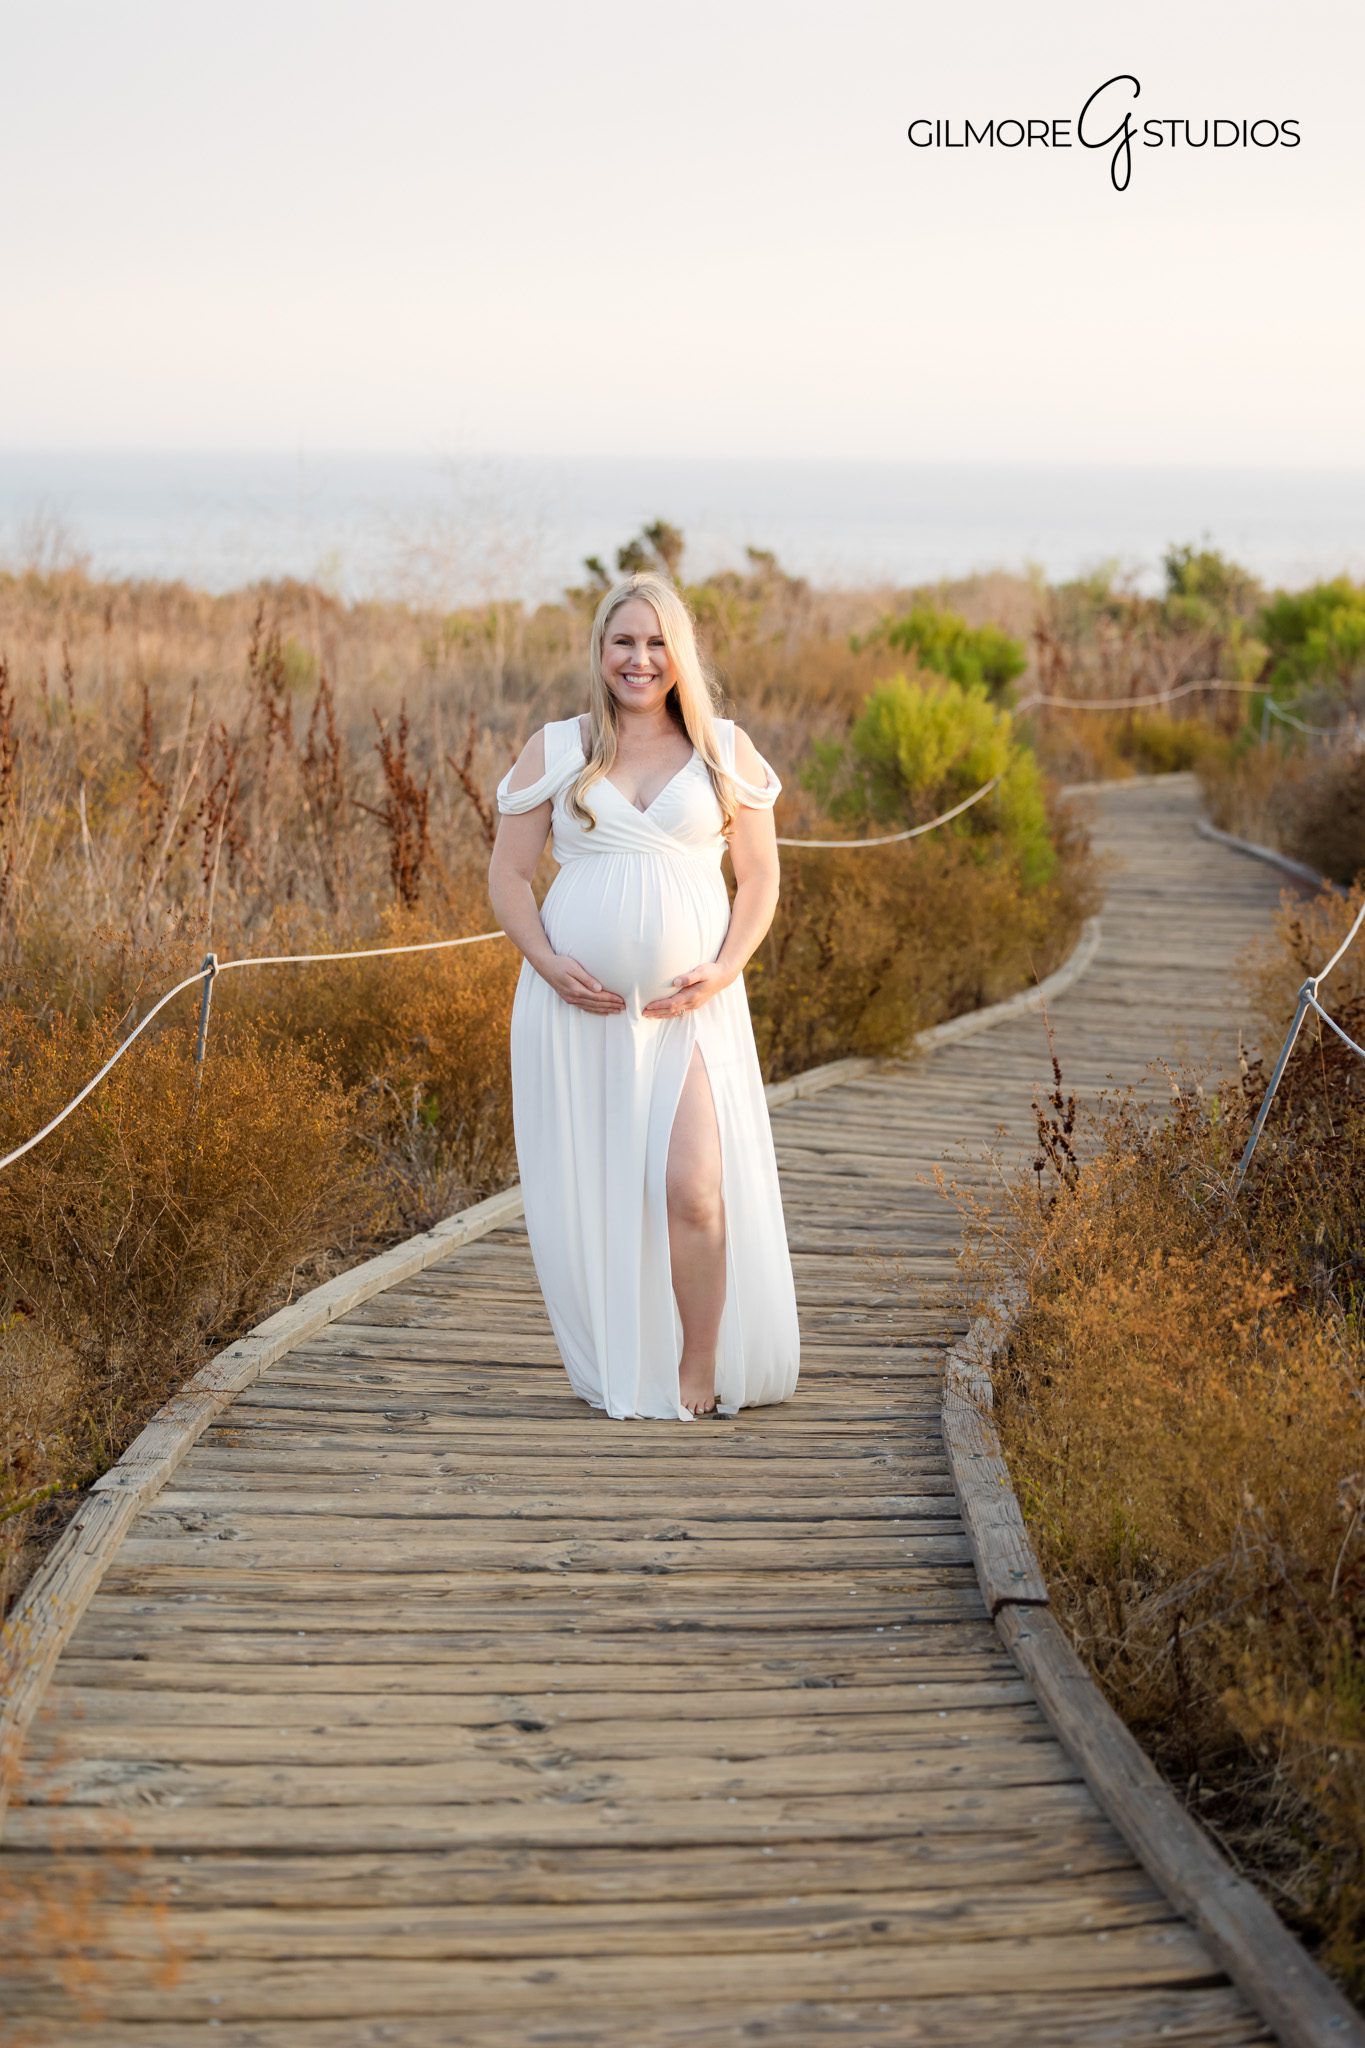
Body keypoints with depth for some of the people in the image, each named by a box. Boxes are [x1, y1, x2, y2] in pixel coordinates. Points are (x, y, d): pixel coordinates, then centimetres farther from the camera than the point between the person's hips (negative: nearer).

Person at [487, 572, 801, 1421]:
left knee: (693, 1187, -14)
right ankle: (615, 1373, 18)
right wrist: (547, 964, -9)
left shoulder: (727, 749, 7)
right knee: (590, 1192, 4)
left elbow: (760, 875, 9)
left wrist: (725, 969, -7)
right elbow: (508, 874, 6)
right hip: (577, 1004, 1)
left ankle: (700, 1374, 0)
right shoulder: (555, 749, 7)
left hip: (688, 1007, -1)